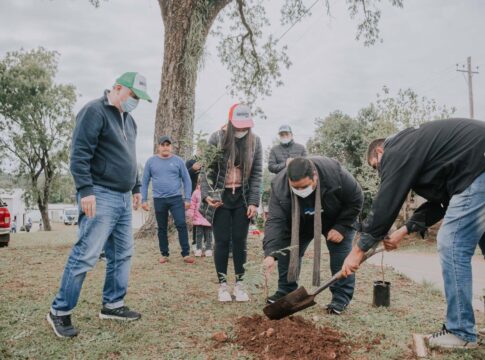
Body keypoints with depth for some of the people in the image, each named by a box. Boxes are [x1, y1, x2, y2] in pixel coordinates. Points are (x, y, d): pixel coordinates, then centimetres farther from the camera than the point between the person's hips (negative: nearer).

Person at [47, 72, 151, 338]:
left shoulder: (128, 119, 19)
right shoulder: (95, 111, -9)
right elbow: (79, 153, -16)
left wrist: (136, 187, 24)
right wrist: (85, 190, -21)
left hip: (123, 198, 9)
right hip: (100, 196, -9)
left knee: (122, 254, 10)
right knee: (86, 254, -8)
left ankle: (112, 305, 21)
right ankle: (60, 311, 5)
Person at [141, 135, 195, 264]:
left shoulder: (178, 161, 2)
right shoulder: (151, 161, 4)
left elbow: (186, 180, 4)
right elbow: (145, 182, 7)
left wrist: (187, 198, -1)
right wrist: (144, 199, 2)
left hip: (176, 198, -1)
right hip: (159, 200, 1)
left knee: (181, 225, -8)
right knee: (162, 228, 9)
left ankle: (186, 254, -2)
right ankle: (164, 254, 21)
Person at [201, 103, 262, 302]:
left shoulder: (255, 141, 0)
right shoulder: (217, 138, -6)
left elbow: (257, 173, 0)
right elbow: (207, 169, -3)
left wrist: (254, 202, -6)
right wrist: (206, 194, -14)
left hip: (242, 198, 2)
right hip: (220, 197, -1)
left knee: (240, 240, 5)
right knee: (222, 241, 2)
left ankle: (239, 283, 17)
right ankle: (222, 284, 14)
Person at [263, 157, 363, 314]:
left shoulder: (335, 173, -39)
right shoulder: (279, 186, -36)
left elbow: (356, 200, -23)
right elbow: (275, 220, -39)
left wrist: (341, 227, -25)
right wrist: (270, 253, -51)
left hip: (336, 220, -2)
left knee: (341, 256, -11)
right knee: (287, 251, -3)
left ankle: (341, 297, 5)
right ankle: (285, 292, 12)